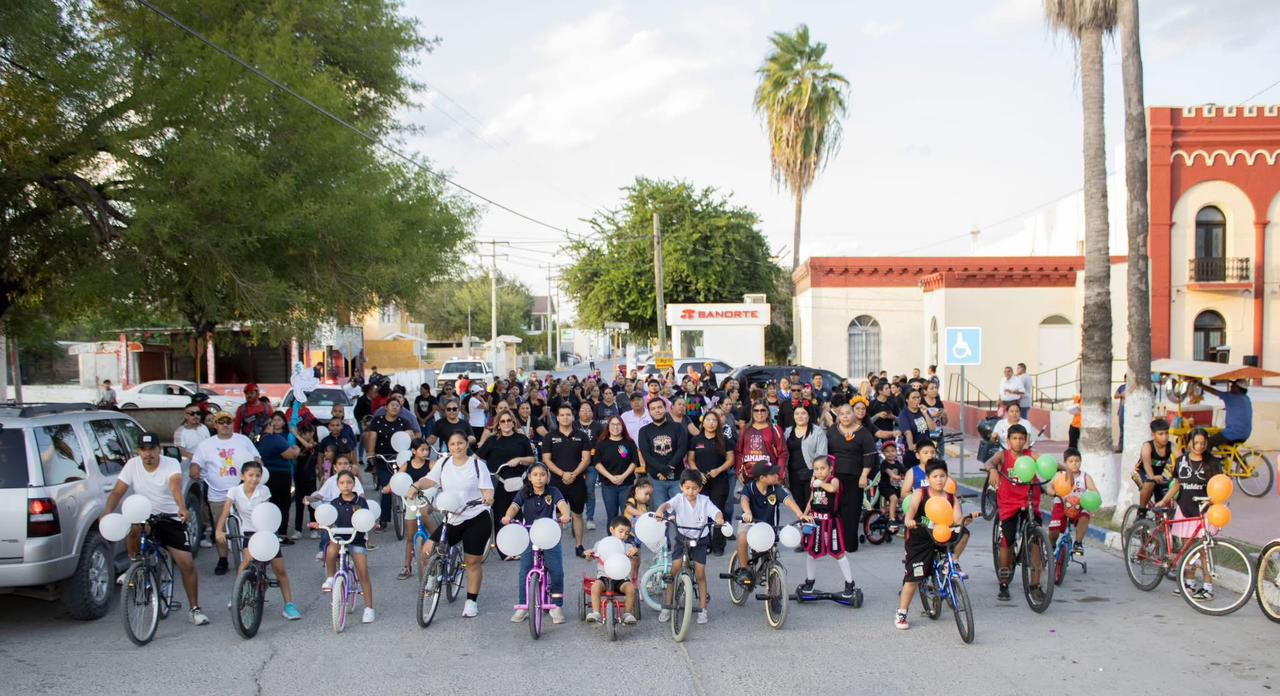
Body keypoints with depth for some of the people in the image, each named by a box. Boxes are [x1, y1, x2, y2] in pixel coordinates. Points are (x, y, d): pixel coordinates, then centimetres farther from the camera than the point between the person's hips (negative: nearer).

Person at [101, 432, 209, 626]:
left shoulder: (171, 464, -15)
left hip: (171, 519, -1)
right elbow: (117, 492, -11)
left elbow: (175, 486, -34)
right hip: (143, 516, 1)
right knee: (133, 528, -36)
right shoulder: (132, 465, -6)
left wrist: (182, 508, -53)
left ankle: (195, 609, 7)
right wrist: (106, 514, -29)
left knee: (186, 564, -8)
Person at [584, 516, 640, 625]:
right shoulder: (600, 544, 8)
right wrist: (588, 554, -15)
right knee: (595, 586, -32)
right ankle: (595, 613, -24)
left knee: (630, 588, -28)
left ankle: (627, 613, -8)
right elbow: (590, 559, 10)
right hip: (603, 576, 0)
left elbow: (636, 555, -8)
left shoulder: (627, 546, 8)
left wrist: (635, 551, -32)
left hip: (621, 577, 1)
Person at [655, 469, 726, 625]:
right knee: (675, 569, -10)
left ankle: (702, 609, 12)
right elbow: (667, 504, -30)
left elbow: (716, 511, -22)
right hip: (681, 538, -1)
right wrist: (660, 511, -53)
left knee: (700, 574, -2)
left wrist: (719, 519, -46)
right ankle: (667, 607, 2)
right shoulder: (679, 499, -11)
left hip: (699, 540, 1)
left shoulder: (704, 501, -8)